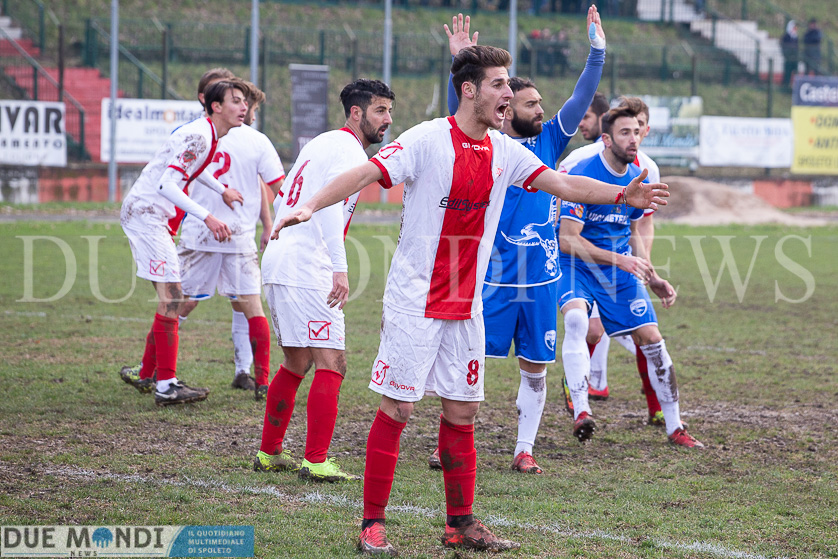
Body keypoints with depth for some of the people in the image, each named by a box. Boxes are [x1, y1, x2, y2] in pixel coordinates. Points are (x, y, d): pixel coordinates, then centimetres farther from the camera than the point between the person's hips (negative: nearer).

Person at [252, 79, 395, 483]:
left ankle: (269, 453, 24)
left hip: (277, 264, 10)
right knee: (331, 365, -8)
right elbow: (329, 204, -23)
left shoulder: (320, 144, 21)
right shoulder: (348, 151, -9)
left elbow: (281, 202, 26)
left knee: (296, 364, 19)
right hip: (306, 271, -10)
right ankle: (315, 461, -12)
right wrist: (340, 268, -29)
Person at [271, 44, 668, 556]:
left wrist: (622, 196, -8)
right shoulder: (428, 140, -12)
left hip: (467, 304, 6)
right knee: (397, 409, -5)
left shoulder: (505, 151, 6)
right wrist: (311, 207, -31)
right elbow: (366, 173, -18)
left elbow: (564, 184, 6)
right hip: (415, 300, -6)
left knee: (462, 412, 8)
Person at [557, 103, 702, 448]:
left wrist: (653, 279, 11)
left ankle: (675, 428, 12)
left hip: (620, 267, 6)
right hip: (576, 264, -6)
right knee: (575, 318, -34)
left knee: (652, 339, 0)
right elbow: (567, 239, -22)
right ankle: (580, 411, -36)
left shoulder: (639, 179, 2)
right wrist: (619, 260, -27)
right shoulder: (583, 175, -19)